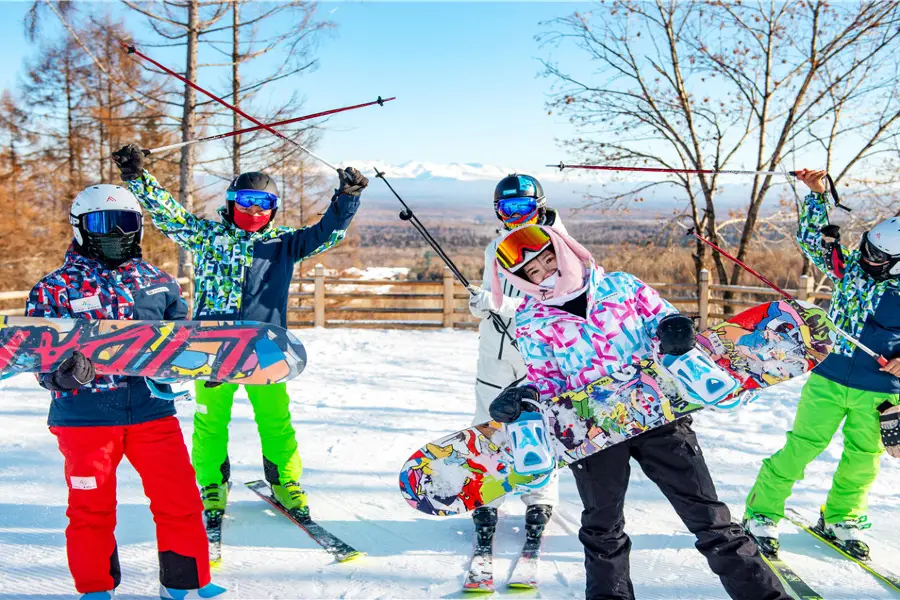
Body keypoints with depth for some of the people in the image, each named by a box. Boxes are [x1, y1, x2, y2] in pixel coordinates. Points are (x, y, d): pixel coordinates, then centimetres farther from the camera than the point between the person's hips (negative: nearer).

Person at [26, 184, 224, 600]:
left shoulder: (158, 282, 9)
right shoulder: (56, 288, -1)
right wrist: (67, 373, -24)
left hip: (153, 411, 3)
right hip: (85, 418, -2)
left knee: (180, 500, 4)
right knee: (92, 510, 10)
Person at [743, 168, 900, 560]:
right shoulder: (849, 266, 4)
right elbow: (812, 239, 12)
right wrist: (816, 194, 4)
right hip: (829, 378, 0)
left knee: (863, 458, 9)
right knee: (801, 446, -3)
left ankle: (841, 519, 32)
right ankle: (761, 513, 7)